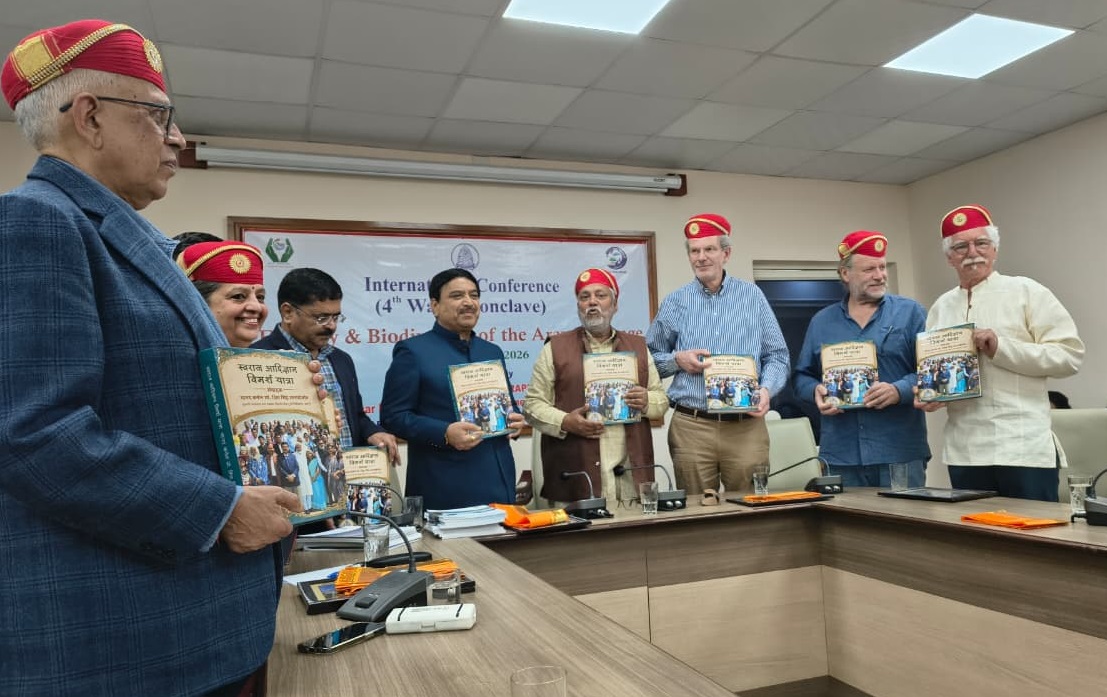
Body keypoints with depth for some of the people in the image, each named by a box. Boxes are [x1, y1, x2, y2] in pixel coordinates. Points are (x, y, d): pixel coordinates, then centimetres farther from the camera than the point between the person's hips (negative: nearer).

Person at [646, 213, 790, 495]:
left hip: (747, 426, 0)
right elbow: (650, 358, 13)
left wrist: (766, 389, -10)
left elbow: (777, 356, 8)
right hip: (691, 426, 0)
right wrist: (677, 360, -6)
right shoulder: (675, 302, 8)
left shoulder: (752, 296, 8)